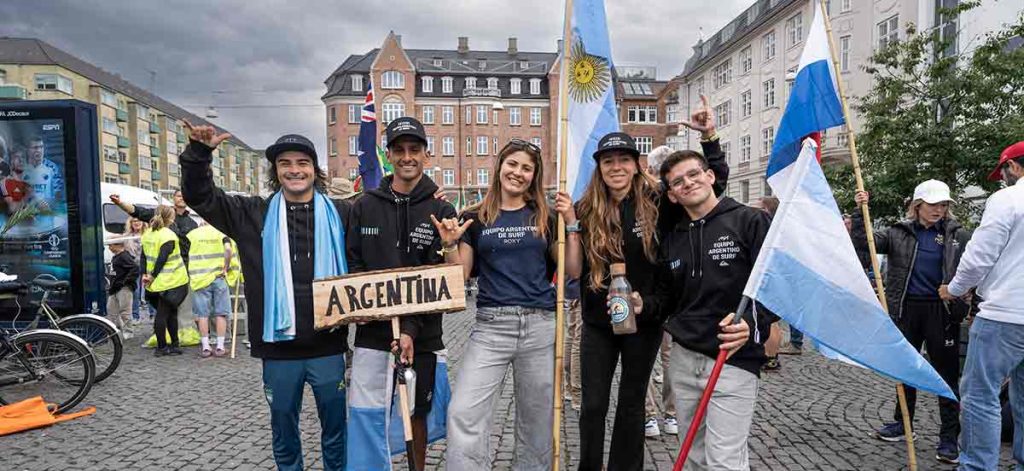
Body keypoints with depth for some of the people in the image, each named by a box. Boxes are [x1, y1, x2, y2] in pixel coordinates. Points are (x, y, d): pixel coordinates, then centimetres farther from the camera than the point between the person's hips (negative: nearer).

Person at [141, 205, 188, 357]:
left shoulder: (147, 234, 12)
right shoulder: (168, 236, -15)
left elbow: (144, 256, 13)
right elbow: (162, 259, -19)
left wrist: (144, 274, 10)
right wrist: (153, 276, -11)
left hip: (156, 282, 8)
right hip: (171, 282, -8)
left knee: (171, 311, 15)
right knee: (162, 314, -1)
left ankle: (174, 345, 21)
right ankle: (161, 347, 7)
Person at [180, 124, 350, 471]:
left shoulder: (339, 214, 0)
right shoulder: (254, 214, 3)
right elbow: (199, 196, 2)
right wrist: (199, 152, -12)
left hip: (328, 347, -1)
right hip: (278, 348, 1)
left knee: (336, 430, 14)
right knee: (283, 433, 19)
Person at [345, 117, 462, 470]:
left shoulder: (441, 210, -1)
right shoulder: (364, 206, 5)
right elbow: (352, 266, 5)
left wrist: (411, 328, -19)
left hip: (422, 333, 0)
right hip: (372, 332, 1)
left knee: (417, 413, 15)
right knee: (365, 417, -1)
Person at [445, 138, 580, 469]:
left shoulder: (545, 217, 7)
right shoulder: (475, 218, 5)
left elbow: (573, 272, 5)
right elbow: (461, 276, 7)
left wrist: (572, 224, -2)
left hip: (541, 326, 1)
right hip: (491, 326, 0)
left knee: (536, 420, 11)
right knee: (463, 413, -11)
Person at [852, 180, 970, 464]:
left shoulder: (958, 235, 2)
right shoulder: (899, 233, 3)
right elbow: (862, 244, -3)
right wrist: (861, 212, -13)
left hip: (942, 311, -1)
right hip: (906, 309, 2)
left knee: (946, 373, 3)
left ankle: (949, 437, 15)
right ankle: (903, 422, 30)